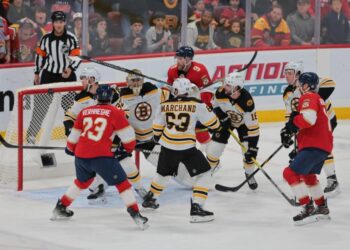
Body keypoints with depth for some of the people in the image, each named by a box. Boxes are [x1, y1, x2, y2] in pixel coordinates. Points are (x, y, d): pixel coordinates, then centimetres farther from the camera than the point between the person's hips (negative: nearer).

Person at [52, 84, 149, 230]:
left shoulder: (85, 112, 14)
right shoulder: (115, 112, 2)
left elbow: (74, 135, 22)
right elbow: (127, 135, 1)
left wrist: (70, 148, 42)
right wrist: (129, 148, 22)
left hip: (81, 155, 5)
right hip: (101, 156, -5)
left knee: (82, 181, 31)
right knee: (121, 182, 1)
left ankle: (61, 207, 39)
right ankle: (135, 214, -9)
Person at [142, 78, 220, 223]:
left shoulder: (165, 105, 2)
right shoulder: (197, 105, -8)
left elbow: (157, 128, 11)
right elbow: (214, 124, -2)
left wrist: (158, 138, 32)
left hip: (167, 146, 5)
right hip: (186, 148, -5)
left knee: (164, 173, 29)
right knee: (204, 173, 5)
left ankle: (150, 199, 46)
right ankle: (196, 208, -5)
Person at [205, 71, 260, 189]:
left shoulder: (247, 101, -39)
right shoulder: (221, 92, -29)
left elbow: (253, 126, -34)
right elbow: (215, 104, -3)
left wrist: (252, 146, -36)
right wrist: (222, 116, -18)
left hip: (243, 122, -2)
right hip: (226, 120, 2)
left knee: (249, 150, -13)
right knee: (214, 148, -4)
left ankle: (249, 175, 13)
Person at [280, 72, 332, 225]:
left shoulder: (308, 97, -9)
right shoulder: (318, 99, 24)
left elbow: (308, 118, -27)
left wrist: (291, 125, -17)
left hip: (314, 146, -11)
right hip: (325, 145, 11)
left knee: (291, 173, -13)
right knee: (308, 175, 29)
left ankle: (308, 209, -17)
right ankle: (322, 208, 36)